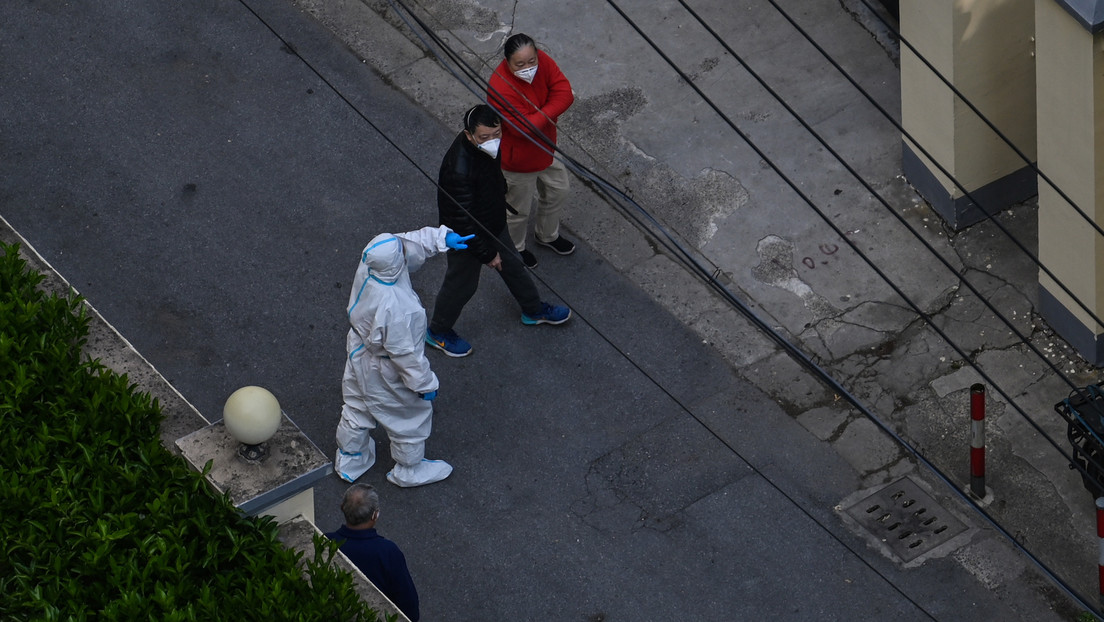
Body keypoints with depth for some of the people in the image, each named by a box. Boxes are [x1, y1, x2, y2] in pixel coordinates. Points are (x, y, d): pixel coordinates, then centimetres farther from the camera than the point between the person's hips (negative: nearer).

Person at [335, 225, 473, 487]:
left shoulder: (368, 264, -25)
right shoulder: (394, 309, -45)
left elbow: (413, 241, -6)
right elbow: (404, 353, -30)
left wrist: (442, 238, -16)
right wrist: (424, 384, -16)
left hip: (360, 352, 7)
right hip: (384, 373, -7)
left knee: (358, 408, 31)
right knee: (411, 417, 22)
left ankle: (349, 459, 55)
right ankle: (409, 470, 47)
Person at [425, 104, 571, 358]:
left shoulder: (487, 146, -16)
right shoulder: (459, 171, -42)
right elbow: (463, 223, -33)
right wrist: (487, 254, -23)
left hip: (494, 225, 7)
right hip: (466, 237, -7)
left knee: (512, 265, 27)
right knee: (462, 284, 16)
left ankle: (533, 310, 53)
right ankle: (437, 332, 42)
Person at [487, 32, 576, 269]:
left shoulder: (543, 61, -17)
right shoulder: (500, 87, -38)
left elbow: (565, 94, -19)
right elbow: (525, 129, -40)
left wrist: (541, 114, -31)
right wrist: (551, 111, -26)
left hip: (545, 148, 7)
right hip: (519, 160, -7)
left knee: (557, 191, 28)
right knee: (519, 209, 16)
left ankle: (547, 235, 55)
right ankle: (515, 248, 46)